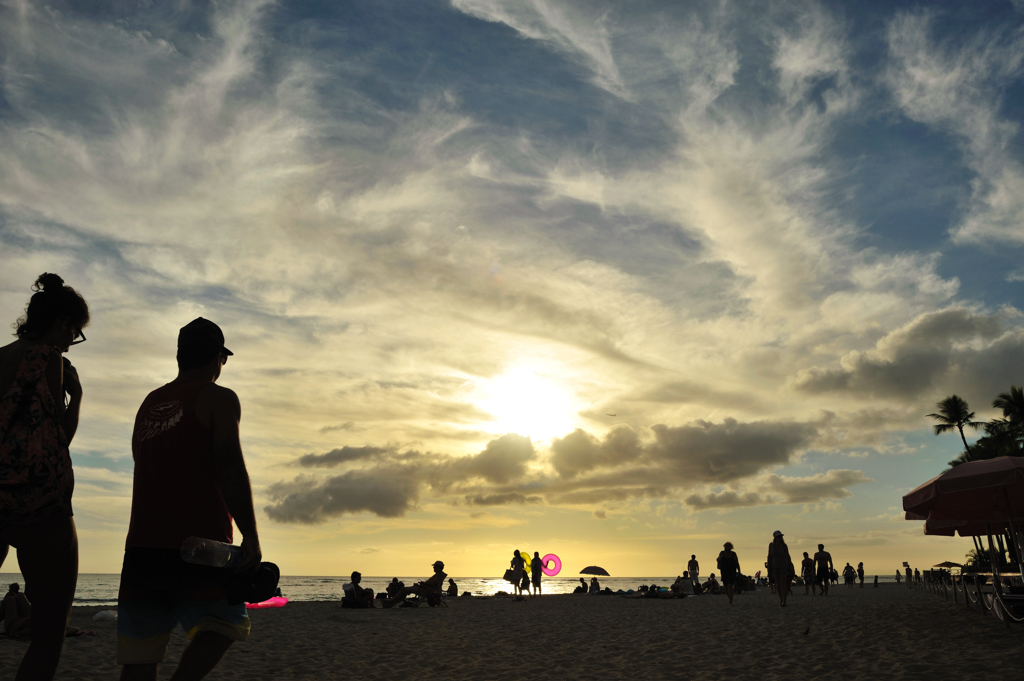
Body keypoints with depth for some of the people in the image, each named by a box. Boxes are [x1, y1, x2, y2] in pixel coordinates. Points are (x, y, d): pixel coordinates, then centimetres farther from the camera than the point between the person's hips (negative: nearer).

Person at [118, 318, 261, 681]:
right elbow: (231, 468, -14)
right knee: (225, 622, 10)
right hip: (198, 542, -6)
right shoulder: (219, 398, -3)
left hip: (141, 544, 6)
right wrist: (251, 538, -16)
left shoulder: (149, 403, 18)